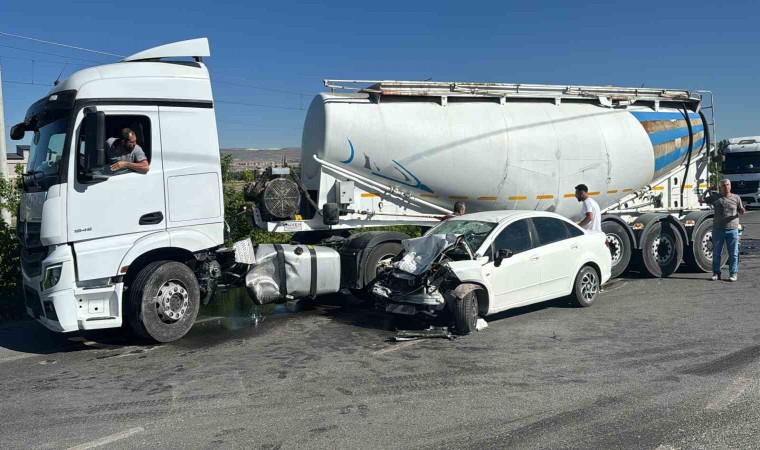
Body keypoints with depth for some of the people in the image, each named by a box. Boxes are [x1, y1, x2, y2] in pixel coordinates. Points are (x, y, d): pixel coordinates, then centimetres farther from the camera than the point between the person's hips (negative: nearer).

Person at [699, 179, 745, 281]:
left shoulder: (736, 198, 6)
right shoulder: (715, 197, 6)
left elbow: (741, 212, 7)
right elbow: (701, 200, 7)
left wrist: (743, 209, -15)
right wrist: (706, 191, -1)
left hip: (732, 229, 0)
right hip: (718, 229, 0)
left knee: (733, 253, 2)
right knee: (716, 253, 5)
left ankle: (733, 274, 11)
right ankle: (716, 273, 14)